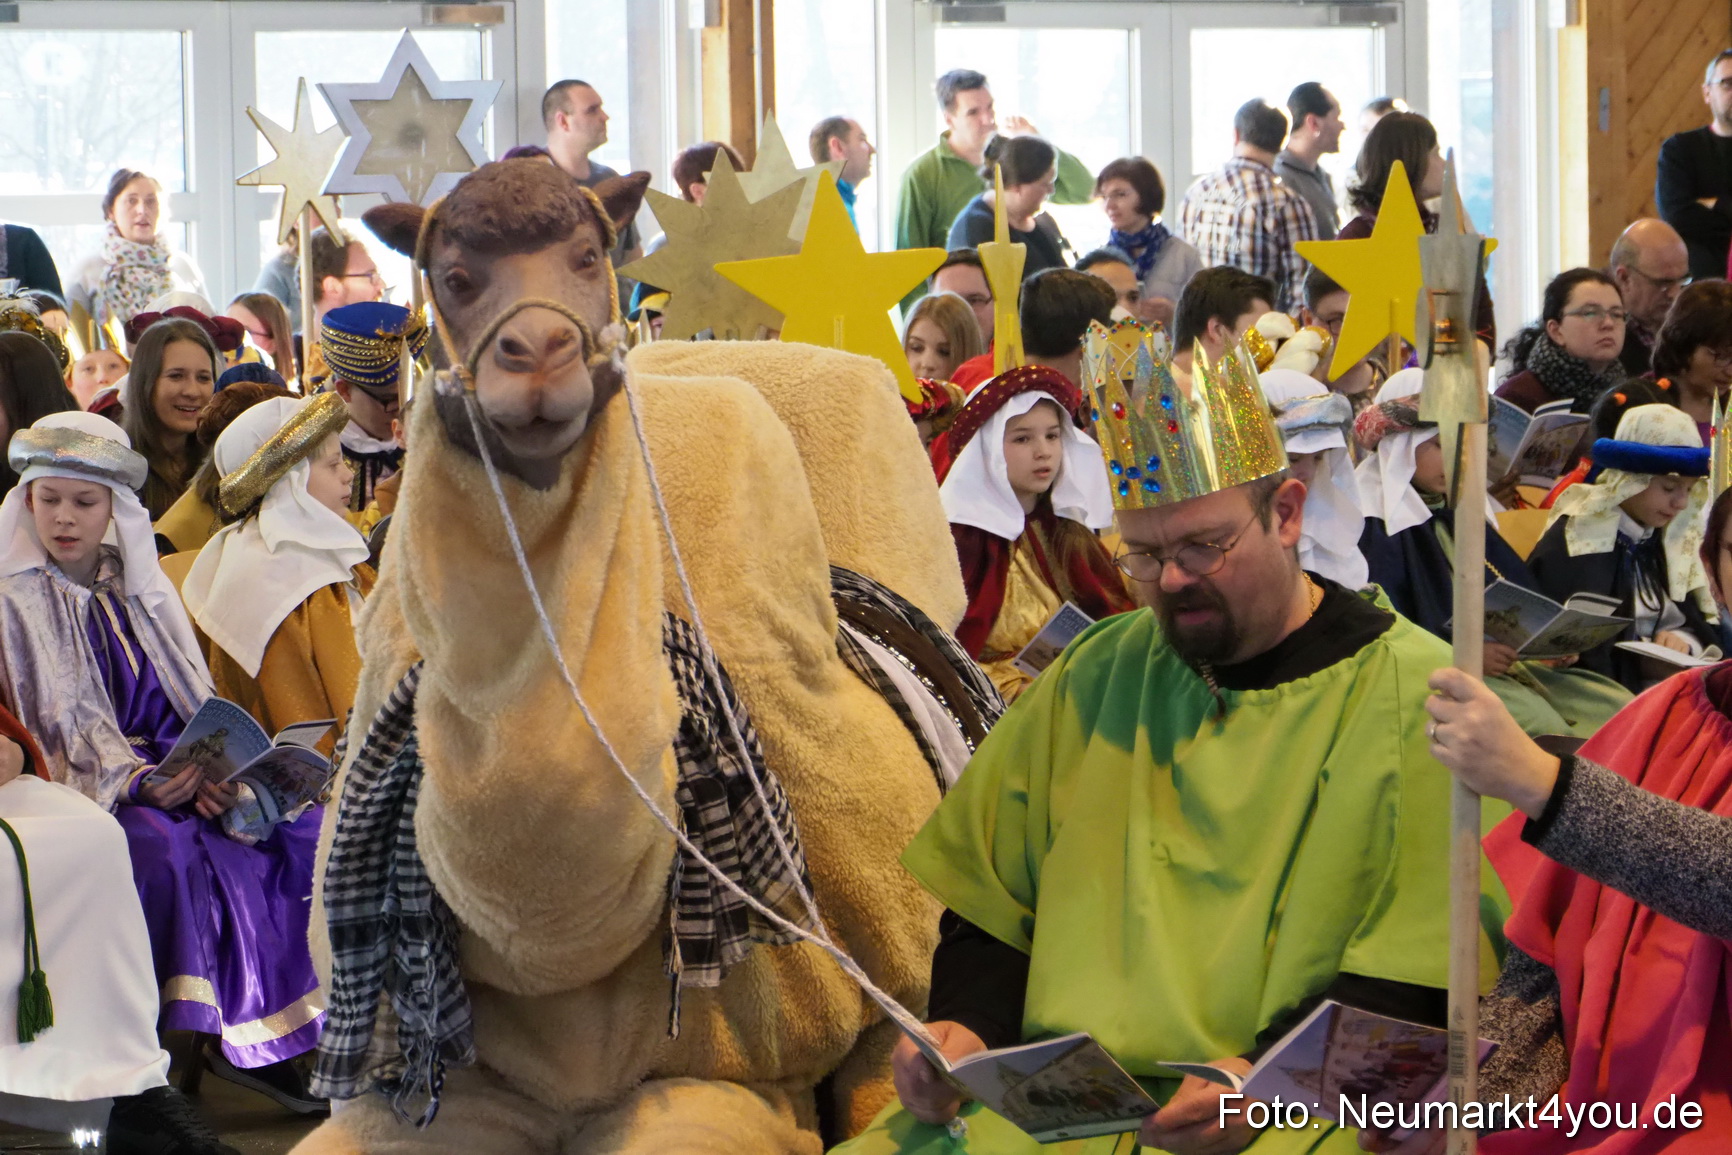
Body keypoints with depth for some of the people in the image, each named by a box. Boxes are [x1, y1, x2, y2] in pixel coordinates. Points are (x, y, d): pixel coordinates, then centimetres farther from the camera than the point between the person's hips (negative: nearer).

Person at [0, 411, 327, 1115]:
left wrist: (208, 773, -9)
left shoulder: (138, 586, 16)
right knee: (168, 850, -35)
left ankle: (256, 1039, -14)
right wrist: (136, 780, -21)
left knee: (297, 831, -17)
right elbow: (60, 720, -8)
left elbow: (190, 698, 12)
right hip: (83, 786, -5)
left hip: (174, 769, 5)